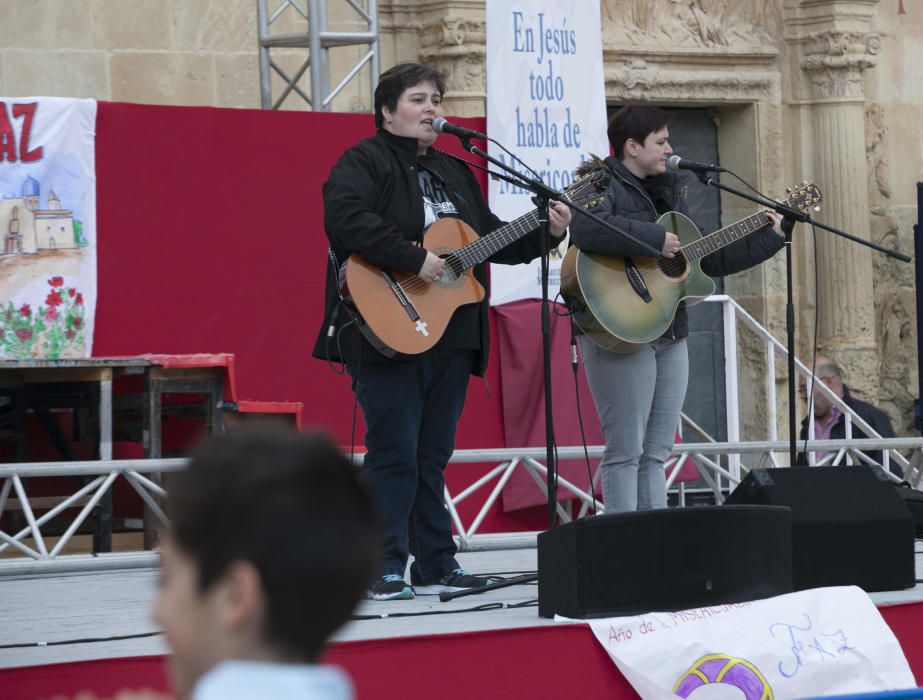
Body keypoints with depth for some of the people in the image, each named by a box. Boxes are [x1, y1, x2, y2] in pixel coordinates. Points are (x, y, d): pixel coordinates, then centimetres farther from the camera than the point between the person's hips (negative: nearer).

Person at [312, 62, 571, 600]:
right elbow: (345, 219, -24)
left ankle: (437, 565, 13)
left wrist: (545, 232, 6)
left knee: (433, 455, 10)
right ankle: (385, 570, -4)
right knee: (394, 452, -7)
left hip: (451, 336, 8)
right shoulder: (364, 163, -5)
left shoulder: (454, 173, 20)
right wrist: (414, 259, -25)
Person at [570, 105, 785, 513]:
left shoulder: (666, 192, 20)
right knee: (625, 450, -9)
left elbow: (709, 261, 24)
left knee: (655, 453, 8)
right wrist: (654, 239, -25)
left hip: (669, 336, 9)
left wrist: (769, 237, 21)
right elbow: (585, 229, -30)